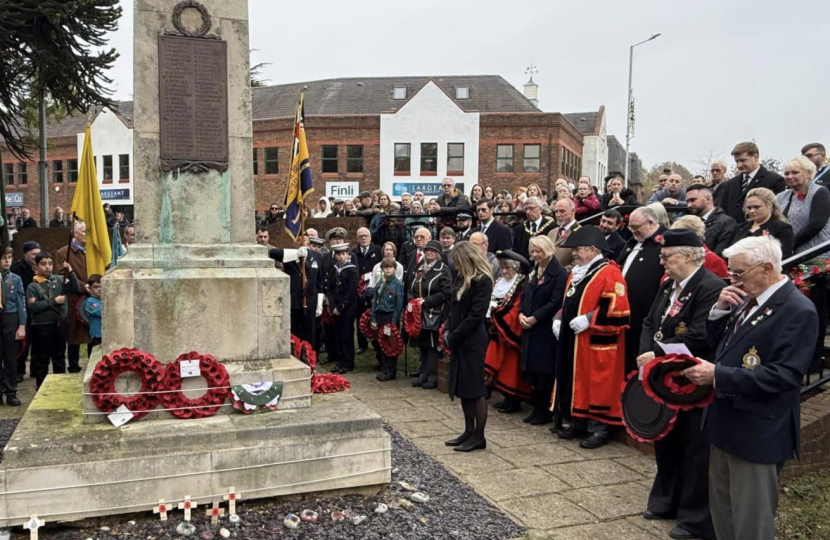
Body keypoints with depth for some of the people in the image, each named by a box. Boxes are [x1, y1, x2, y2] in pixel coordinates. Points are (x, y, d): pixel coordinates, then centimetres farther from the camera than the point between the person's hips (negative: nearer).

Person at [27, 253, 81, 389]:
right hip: (42, 326, -2)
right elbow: (32, 306, -14)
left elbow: (76, 290, -5)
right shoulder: (33, 286, -4)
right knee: (42, 358, 7)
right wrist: (54, 301, -16)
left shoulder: (59, 280, 2)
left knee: (59, 356, 15)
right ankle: (41, 386, 19)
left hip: (60, 324, 3)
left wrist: (71, 273, -13)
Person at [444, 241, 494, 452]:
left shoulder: (483, 281, -14)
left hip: (473, 342, -9)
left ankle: (479, 437, 9)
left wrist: (454, 336, -14)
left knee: (475, 389, -1)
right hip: (458, 341, 9)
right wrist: (448, 330, 4)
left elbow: (475, 315, -18)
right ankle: (469, 431, 24)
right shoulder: (461, 278, 12)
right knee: (463, 388, 13)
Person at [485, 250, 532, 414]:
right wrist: (493, 309, -4)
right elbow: (491, 302, 15)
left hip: (512, 331, -8)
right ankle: (508, 397, 21)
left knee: (511, 365, -3)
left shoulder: (522, 285, -11)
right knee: (502, 364, 11)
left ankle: (514, 401, 5)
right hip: (499, 329, 8)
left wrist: (498, 309, -15)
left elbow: (518, 309, -18)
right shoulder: (499, 283, 14)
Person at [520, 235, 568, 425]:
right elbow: (525, 295, 17)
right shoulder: (533, 271, 16)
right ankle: (537, 408, 22)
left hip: (546, 330, -7)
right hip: (530, 329, 8)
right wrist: (521, 314, -1)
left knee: (544, 371, -1)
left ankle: (544, 411, 11)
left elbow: (556, 302, -17)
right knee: (531, 370, 10)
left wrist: (534, 318, -17)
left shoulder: (559, 273, -10)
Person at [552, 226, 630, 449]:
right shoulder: (576, 274, 15)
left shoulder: (609, 273, -13)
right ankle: (579, 423, 26)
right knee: (575, 382, 14)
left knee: (596, 385, -1)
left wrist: (588, 319, -23)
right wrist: (559, 319, 9)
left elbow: (618, 308, -21)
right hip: (572, 340, 9)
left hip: (596, 345, -9)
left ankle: (599, 428, 11)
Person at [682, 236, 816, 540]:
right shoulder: (747, 299, 7)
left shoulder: (798, 310, -19)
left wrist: (717, 375, -28)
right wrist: (719, 310, -4)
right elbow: (719, 344, 15)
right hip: (726, 422, 8)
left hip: (757, 433, -8)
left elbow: (783, 376, -26)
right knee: (721, 508, 22)